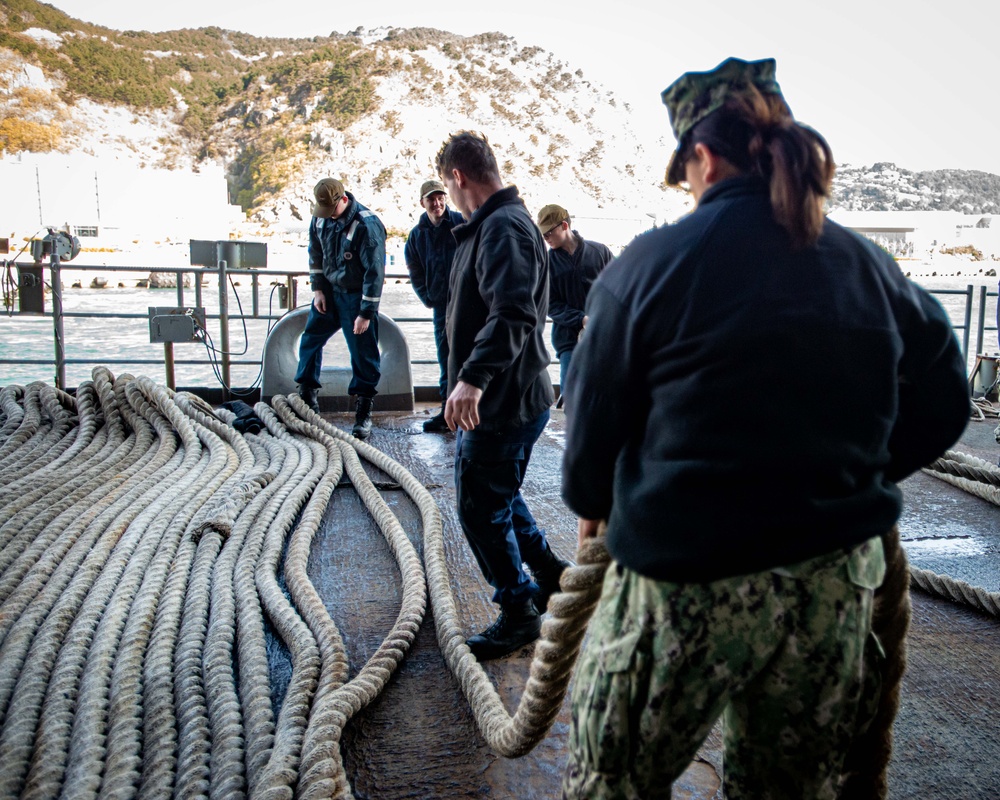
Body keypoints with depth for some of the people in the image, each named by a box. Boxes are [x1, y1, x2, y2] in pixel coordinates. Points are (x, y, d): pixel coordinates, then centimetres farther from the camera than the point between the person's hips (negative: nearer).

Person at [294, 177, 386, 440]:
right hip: (329, 291, 7)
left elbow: (375, 272, -22)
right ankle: (307, 396, 29)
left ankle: (363, 412, 6)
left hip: (356, 296, -7)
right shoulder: (320, 218, -3)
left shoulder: (367, 225, -24)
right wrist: (317, 289, 5)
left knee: (363, 354, -3)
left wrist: (366, 312, -21)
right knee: (310, 339, 13)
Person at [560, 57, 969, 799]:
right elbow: (943, 403, 10)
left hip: (687, 577, -4)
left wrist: (592, 503, 14)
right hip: (837, 583, 5)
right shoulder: (872, 267, 3)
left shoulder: (653, 261, -10)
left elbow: (594, 412, -6)